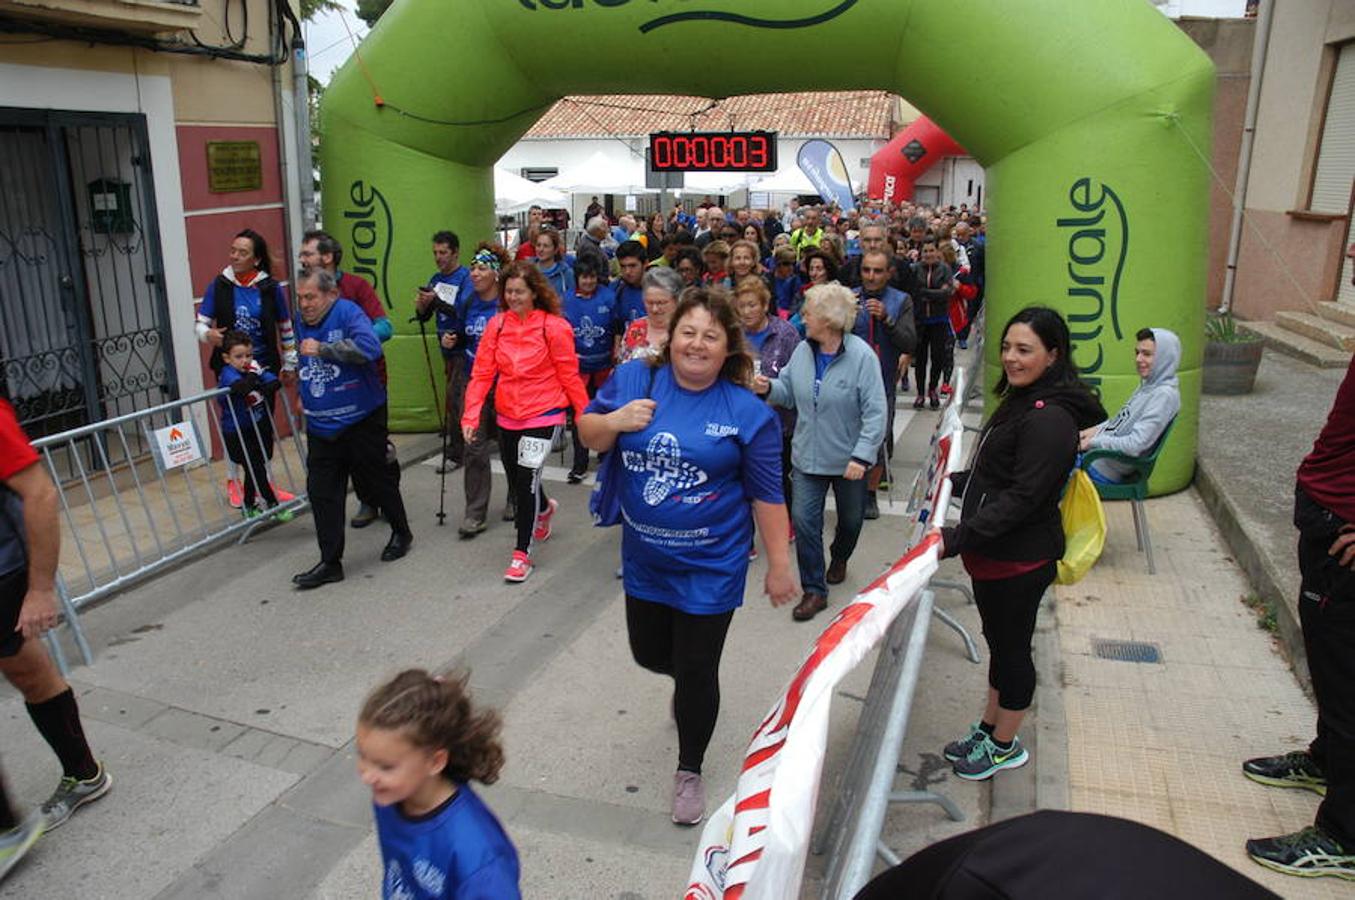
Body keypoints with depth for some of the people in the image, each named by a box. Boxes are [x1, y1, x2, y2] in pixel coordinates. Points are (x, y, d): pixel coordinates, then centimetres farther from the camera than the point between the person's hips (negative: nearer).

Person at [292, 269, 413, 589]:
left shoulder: (347, 313, -14)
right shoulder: (300, 322, 7)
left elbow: (369, 347, -34)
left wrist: (322, 349, -29)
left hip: (361, 420, -6)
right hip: (321, 426, 6)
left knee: (378, 479, 11)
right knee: (321, 492, 4)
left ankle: (401, 532, 35)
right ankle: (330, 562, 11)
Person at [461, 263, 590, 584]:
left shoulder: (554, 326, -11)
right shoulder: (497, 324, -1)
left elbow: (569, 376, -5)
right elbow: (482, 373, -2)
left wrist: (585, 416, 0)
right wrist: (471, 415, -9)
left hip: (543, 415, -5)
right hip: (508, 416, 5)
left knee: (527, 477, -11)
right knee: (516, 479, 17)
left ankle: (522, 552, 6)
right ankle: (544, 508, 52)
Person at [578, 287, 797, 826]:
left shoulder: (747, 412, -14)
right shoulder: (635, 379, -6)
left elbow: (766, 495, -9)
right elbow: (588, 433, 3)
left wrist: (779, 564, -8)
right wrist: (615, 421, -19)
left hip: (710, 567, -3)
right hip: (644, 558, 4)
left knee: (696, 672, 7)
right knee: (649, 654, 20)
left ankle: (689, 771, 33)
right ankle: (689, 685, 58)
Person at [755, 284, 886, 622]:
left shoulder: (861, 356, -19)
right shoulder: (803, 351, -3)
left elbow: (875, 413, -20)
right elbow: (789, 392, 8)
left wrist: (862, 456, -26)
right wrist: (768, 388, -13)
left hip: (848, 459, -3)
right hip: (807, 455, 3)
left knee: (851, 519, 19)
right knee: (804, 520, -4)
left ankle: (839, 558, 50)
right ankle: (814, 591, 9)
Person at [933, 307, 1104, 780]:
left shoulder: (1049, 419, -24)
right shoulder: (1022, 401, 9)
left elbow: (1022, 497, -28)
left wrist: (961, 537, -30)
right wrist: (956, 482, 23)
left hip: (1020, 561, -9)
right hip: (994, 554, 10)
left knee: (1012, 648, 9)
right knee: (999, 643, 22)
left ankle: (1004, 745, 28)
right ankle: (987, 727, 39)